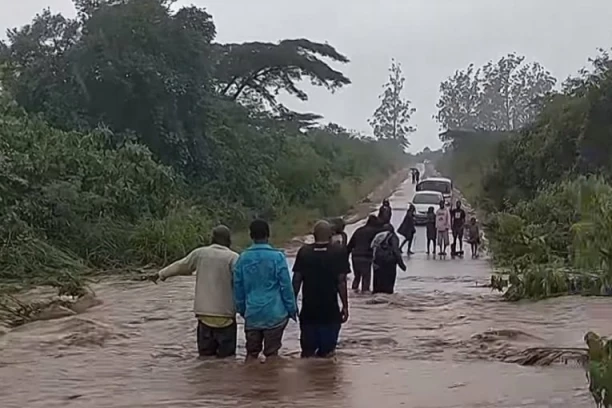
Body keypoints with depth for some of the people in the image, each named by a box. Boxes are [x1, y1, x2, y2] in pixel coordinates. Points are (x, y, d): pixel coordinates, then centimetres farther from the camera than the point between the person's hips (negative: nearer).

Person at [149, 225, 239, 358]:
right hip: (225, 313, -4)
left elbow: (179, 266, 20)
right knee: (226, 355, 1)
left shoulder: (200, 253, 7)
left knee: (205, 354, 12)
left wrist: (161, 274, 34)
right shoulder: (233, 257, -4)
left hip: (203, 312, 4)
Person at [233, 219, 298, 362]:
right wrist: (292, 309, 4)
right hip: (274, 314, -3)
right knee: (272, 353, 4)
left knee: (251, 352, 12)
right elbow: (286, 286, -7)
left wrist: (242, 309, 19)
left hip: (252, 314, 3)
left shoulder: (243, 258, 1)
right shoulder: (277, 257, -8)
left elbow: (238, 287, 7)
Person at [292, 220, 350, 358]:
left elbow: (296, 280, 1)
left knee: (307, 351, 14)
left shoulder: (304, 251, 0)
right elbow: (341, 282, -8)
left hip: (308, 310, 2)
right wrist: (345, 306, -1)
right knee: (327, 352, 6)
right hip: (330, 310, -2)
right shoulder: (339, 252, -6)